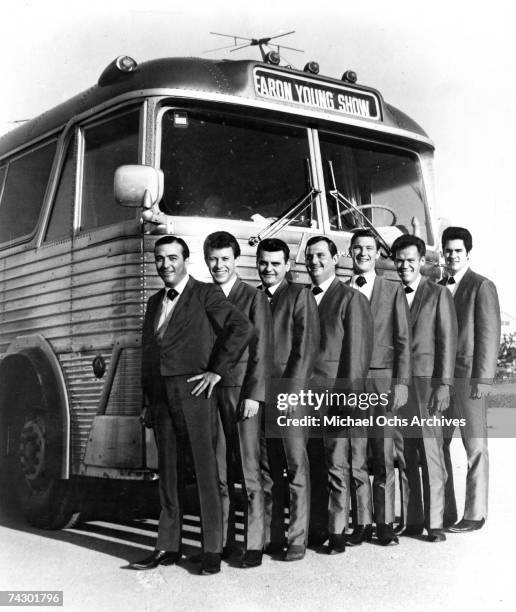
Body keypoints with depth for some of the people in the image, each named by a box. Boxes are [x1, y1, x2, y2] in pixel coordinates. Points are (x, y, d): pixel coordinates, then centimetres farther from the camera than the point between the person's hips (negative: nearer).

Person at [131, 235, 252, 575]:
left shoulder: (206, 294, -1)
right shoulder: (154, 302, 20)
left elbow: (243, 328, -12)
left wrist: (217, 371, -13)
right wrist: (148, 401, 16)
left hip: (194, 391, -6)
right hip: (162, 395, 6)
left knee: (206, 470, -3)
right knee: (167, 471, 9)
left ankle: (213, 550, 3)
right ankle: (168, 547, 16)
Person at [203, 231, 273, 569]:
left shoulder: (254, 297, 2)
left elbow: (261, 350, -4)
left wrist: (254, 394, -11)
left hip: (242, 390, -4)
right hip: (208, 391, 4)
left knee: (250, 471, -2)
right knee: (218, 472, 7)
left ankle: (254, 544, 3)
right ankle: (221, 540, 13)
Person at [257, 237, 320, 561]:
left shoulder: (300, 295, 2)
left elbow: (307, 346, -6)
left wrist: (291, 389, -13)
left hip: (291, 391, -5)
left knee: (296, 465, -3)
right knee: (268, 469, 6)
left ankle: (297, 538, 2)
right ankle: (272, 536, 12)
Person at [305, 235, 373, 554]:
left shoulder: (351, 298, -2)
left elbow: (357, 351, -7)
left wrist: (350, 396, -13)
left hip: (335, 392, -5)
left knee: (337, 462, -1)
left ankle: (337, 532, 8)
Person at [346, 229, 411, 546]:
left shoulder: (393, 290, 8)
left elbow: (403, 340, 3)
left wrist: (402, 382, -5)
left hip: (383, 379, -1)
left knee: (384, 456, 2)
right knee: (355, 456, 1)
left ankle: (385, 522, 10)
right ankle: (363, 522, 10)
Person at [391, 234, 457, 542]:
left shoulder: (438, 294, 3)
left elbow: (447, 341, -2)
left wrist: (444, 384, -9)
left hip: (426, 381, -3)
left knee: (431, 454, -3)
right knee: (406, 457, 6)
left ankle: (435, 522, 3)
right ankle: (412, 521, 14)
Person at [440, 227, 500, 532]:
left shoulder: (482, 286, -2)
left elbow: (489, 334, -8)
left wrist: (481, 379, -14)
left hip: (468, 377, -6)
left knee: (475, 447, 1)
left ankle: (475, 514, 9)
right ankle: (444, 512, 18)